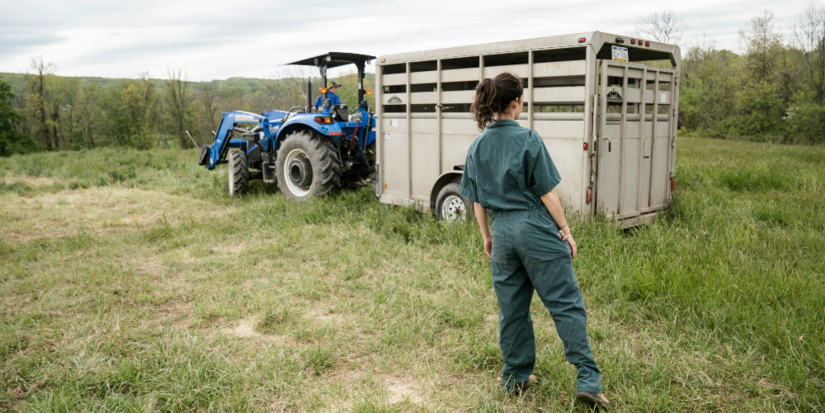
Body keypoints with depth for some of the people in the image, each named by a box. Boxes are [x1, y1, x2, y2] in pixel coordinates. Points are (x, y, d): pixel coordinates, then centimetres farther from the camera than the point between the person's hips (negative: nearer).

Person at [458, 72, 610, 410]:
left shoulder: (478, 146, 5)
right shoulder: (527, 139, -11)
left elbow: (477, 199, 10)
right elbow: (547, 192, -9)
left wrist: (486, 236, 20)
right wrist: (565, 230, 0)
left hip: (502, 233, 5)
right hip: (536, 229, -5)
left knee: (511, 308, 14)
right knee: (566, 304, 1)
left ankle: (516, 376, 25)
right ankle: (588, 380, 0)